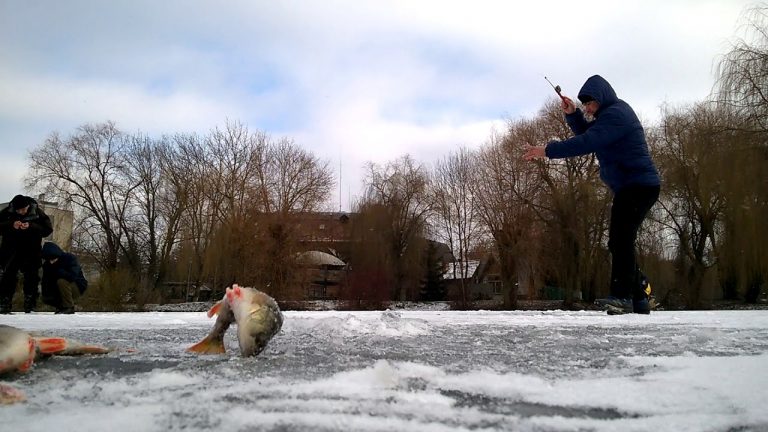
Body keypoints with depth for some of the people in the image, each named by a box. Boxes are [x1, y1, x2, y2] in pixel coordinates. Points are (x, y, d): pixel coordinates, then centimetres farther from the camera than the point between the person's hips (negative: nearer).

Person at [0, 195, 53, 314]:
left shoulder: (38, 213, -11)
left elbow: (48, 229, -12)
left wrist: (31, 227, -26)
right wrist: (11, 225, -25)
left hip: (31, 251, -1)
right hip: (11, 250, 1)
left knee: (31, 279, 0)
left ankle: (30, 307, 8)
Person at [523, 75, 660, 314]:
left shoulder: (616, 114, -14)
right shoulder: (611, 113, 20)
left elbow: (586, 142, -24)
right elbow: (588, 136, 22)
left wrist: (547, 150, -24)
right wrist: (573, 114, 6)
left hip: (638, 185, -11)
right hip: (630, 187, 11)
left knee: (620, 239, -19)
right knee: (621, 242, 11)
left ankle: (622, 296, -22)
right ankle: (638, 298, 16)